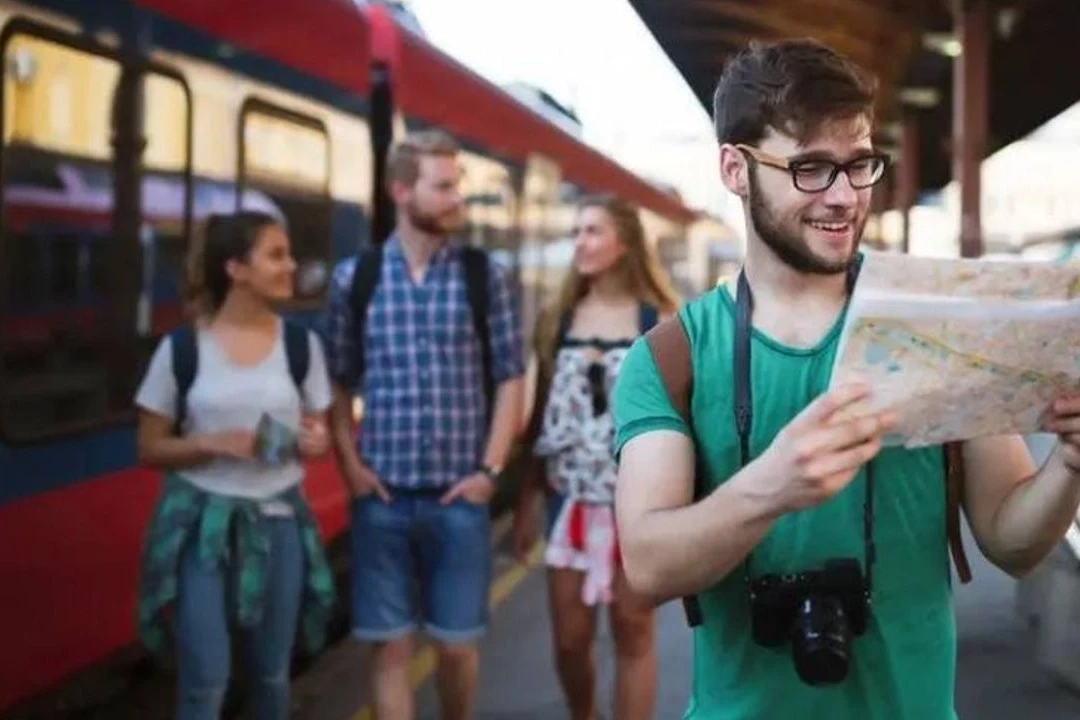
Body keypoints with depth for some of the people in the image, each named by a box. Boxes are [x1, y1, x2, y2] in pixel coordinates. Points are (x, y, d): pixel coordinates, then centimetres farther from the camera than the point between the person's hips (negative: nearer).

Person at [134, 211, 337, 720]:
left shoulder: (301, 344, 1)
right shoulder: (182, 348, -6)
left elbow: (317, 432, 12)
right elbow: (150, 449, 0)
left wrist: (315, 443, -12)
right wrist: (213, 443, -17)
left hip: (278, 523, 3)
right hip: (201, 523, -3)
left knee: (272, 673, 12)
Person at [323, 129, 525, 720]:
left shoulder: (486, 277, 1)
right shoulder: (354, 278, 2)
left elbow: (509, 379, 2)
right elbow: (337, 382, 7)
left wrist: (490, 470, -4)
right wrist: (349, 464, -2)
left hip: (459, 495, 0)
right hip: (382, 495, 0)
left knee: (456, 642, 9)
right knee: (389, 643, 5)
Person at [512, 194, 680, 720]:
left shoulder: (663, 321, -2)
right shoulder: (556, 320, 6)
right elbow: (542, 414, 9)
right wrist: (527, 500, 8)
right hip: (571, 499, 3)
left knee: (633, 632, 4)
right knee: (569, 638, 6)